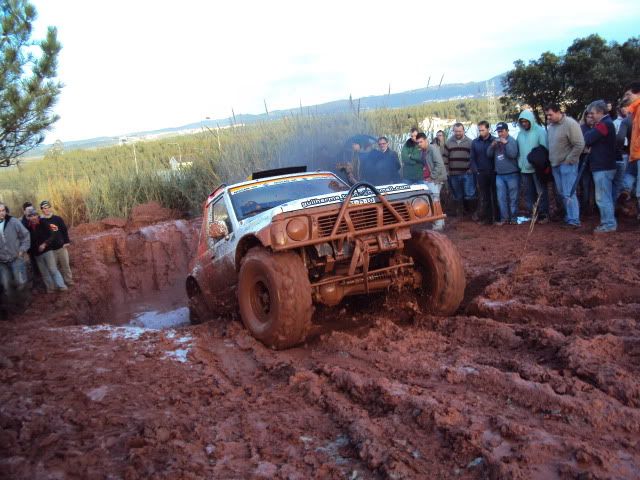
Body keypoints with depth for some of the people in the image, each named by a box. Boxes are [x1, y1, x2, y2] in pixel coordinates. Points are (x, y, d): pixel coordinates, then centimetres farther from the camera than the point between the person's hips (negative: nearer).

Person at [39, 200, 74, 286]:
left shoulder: (58, 219, 0)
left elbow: (65, 230, 2)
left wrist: (67, 242, -4)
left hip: (61, 247, 1)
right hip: (50, 249, 0)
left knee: (65, 264, 6)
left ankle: (68, 280, 17)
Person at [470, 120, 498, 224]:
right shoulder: (475, 142, 6)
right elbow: (472, 158, 7)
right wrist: (475, 171, -3)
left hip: (493, 173, -2)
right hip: (481, 173, 2)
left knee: (495, 196, 4)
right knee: (484, 197, 6)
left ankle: (497, 216, 12)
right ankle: (487, 217, 11)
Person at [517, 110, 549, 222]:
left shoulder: (540, 131, -8)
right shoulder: (520, 133, 10)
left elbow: (545, 149, -11)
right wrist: (520, 163, 7)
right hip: (524, 168, 6)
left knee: (541, 192, 0)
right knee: (528, 192, 13)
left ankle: (543, 214, 6)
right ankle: (531, 212, 23)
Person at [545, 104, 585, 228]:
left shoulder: (570, 124, -14)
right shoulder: (550, 126, 9)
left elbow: (579, 145, -17)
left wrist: (569, 160, -14)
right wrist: (551, 160, 13)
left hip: (567, 165, -8)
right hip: (555, 165, 8)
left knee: (569, 193, -9)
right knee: (562, 193, 13)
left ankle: (574, 220, -5)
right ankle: (568, 216, 23)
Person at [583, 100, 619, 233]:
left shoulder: (604, 124, -16)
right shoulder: (607, 123, 18)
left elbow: (587, 140, -17)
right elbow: (596, 141, 15)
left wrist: (588, 131, 2)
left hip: (602, 167, -10)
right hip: (605, 165, 10)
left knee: (602, 198, -6)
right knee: (606, 197, 14)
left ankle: (608, 224, -2)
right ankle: (609, 222, 20)